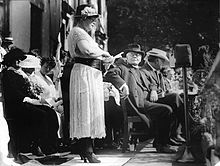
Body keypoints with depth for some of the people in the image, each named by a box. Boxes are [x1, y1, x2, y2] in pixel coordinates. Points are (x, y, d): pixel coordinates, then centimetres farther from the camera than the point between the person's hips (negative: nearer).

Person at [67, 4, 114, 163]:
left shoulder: (85, 33, 24)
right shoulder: (77, 32, -6)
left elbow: (94, 54, 18)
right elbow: (88, 50, -22)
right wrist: (104, 53, -6)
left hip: (93, 74, 10)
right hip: (84, 73, -10)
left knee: (91, 111, 8)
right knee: (87, 110, -11)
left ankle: (86, 150, 12)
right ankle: (87, 151, -11)